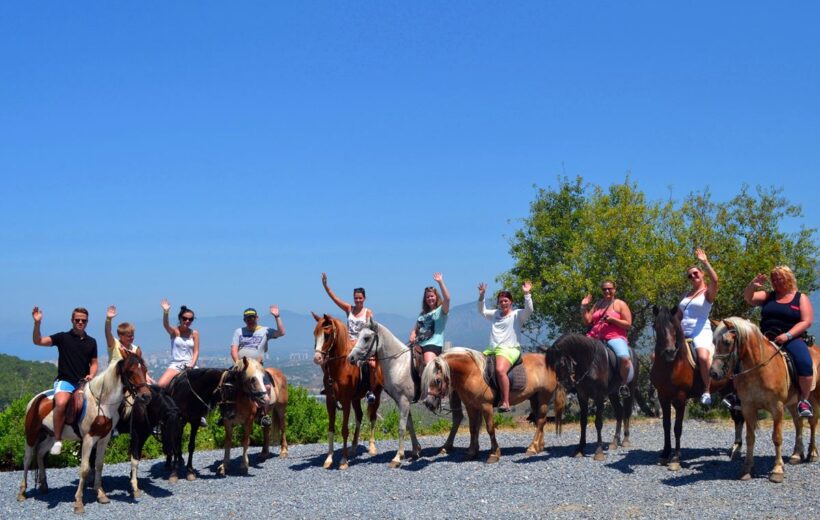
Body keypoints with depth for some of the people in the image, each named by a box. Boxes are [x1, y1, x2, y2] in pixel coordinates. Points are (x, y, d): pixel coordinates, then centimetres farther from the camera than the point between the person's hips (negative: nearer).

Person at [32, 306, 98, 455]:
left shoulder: (91, 342, 12)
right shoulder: (63, 338, 2)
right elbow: (38, 341, -6)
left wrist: (91, 375, -2)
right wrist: (37, 323, -20)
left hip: (84, 382, 4)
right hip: (65, 381, -4)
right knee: (61, 403, -32)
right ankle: (57, 440, -20)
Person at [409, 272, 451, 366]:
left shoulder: (441, 310, 4)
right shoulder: (422, 314, 24)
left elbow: (447, 298, -15)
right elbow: (415, 329, 25)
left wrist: (440, 282, -16)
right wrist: (412, 337, 2)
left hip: (433, 344, -7)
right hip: (419, 345, 7)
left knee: (428, 363, -32)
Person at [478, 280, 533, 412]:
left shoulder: (517, 315, 4)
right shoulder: (495, 314, 22)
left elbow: (529, 310, -13)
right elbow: (482, 311, 27)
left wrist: (526, 294, -20)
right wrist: (481, 296, 14)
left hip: (509, 349, -8)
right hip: (492, 349, 8)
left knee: (500, 370, -33)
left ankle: (505, 402, -32)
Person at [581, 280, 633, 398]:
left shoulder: (620, 304, 6)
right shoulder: (598, 304, 19)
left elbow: (628, 324, -1)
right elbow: (587, 322, 15)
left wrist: (612, 319, -14)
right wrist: (584, 307, 3)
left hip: (615, 337, -5)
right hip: (595, 337, 5)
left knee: (624, 357, -32)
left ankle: (624, 384, -12)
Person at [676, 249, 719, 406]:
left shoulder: (708, 292, 1)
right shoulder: (686, 295, 20)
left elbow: (714, 280, -21)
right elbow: (679, 315, 24)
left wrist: (705, 262, -20)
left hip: (701, 332, -7)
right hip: (683, 333, 7)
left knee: (703, 356, -36)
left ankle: (707, 391, -24)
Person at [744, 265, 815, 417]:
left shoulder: (801, 298, 8)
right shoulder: (768, 296, 16)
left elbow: (806, 322, -3)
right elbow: (748, 298, 2)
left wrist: (787, 335, -16)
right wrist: (752, 285, -19)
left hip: (792, 339, -3)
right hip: (766, 339, 3)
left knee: (804, 363, -31)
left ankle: (804, 400, -19)